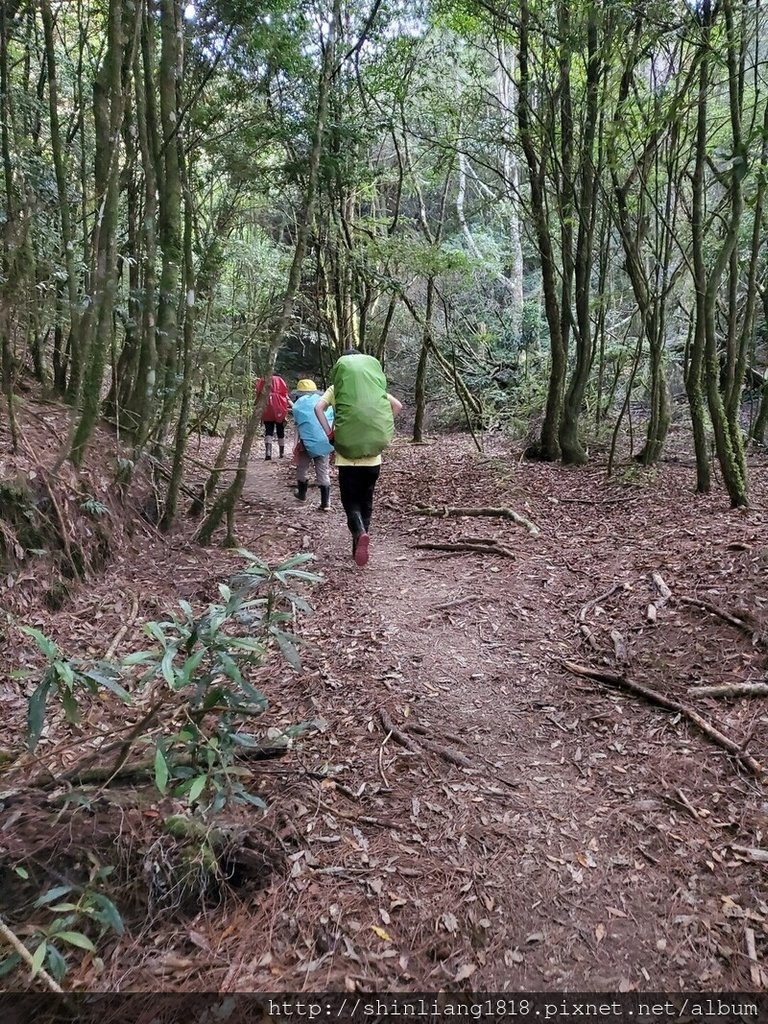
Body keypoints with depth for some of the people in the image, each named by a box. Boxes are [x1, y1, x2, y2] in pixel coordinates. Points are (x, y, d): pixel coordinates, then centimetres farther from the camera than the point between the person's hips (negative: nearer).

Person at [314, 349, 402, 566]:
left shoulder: (336, 388, 4)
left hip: (347, 457, -2)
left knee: (351, 503, 3)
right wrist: (383, 430, 7)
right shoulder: (376, 388, 11)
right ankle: (359, 545, 21)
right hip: (373, 457, 2)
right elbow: (397, 405, 3)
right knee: (366, 502, 16)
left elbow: (319, 408, -11)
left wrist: (329, 433, -7)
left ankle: (360, 534, -25)